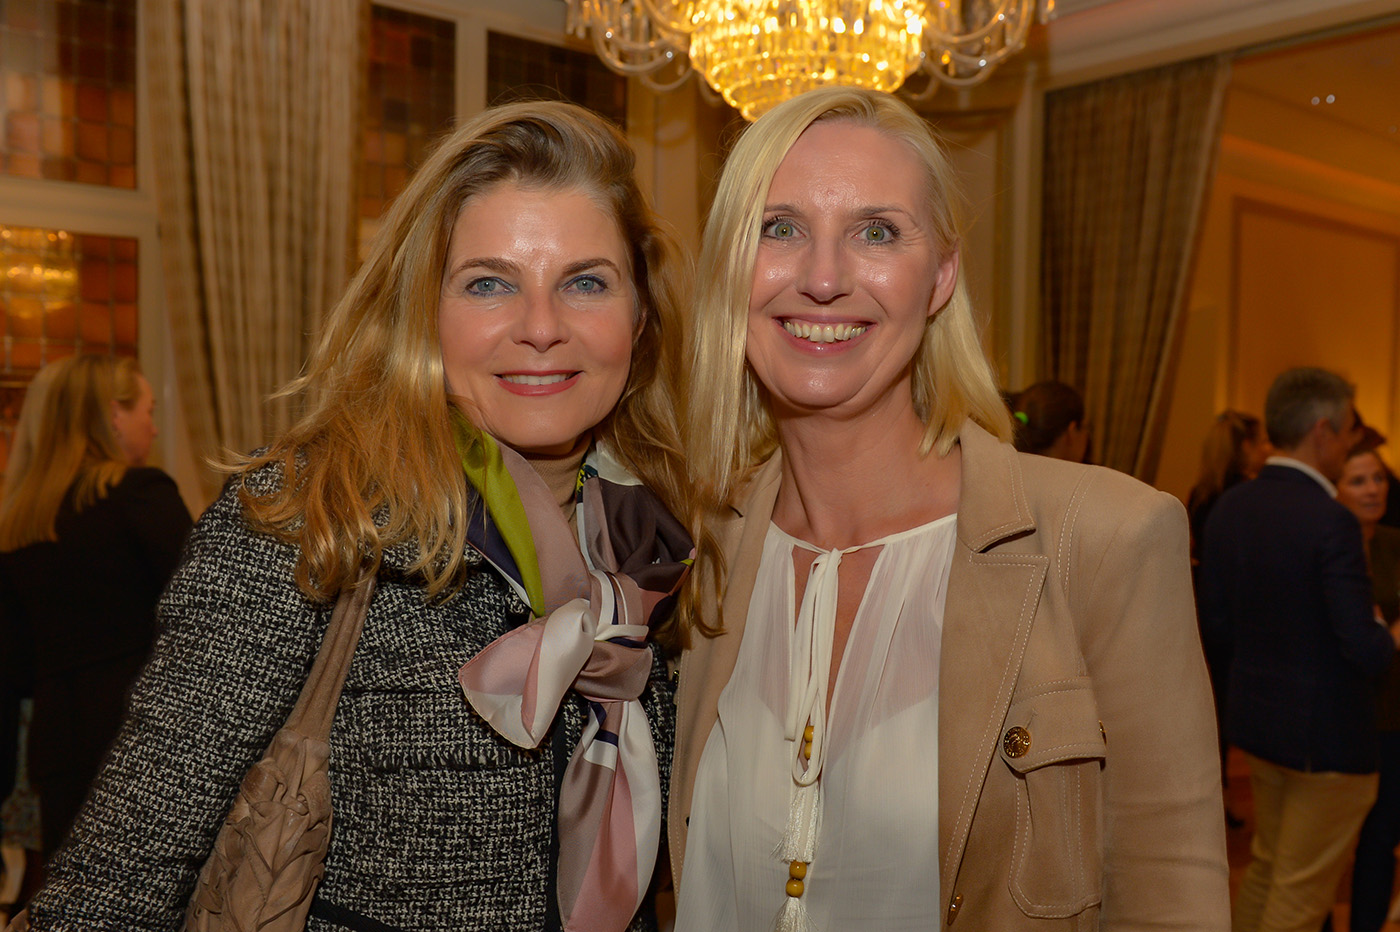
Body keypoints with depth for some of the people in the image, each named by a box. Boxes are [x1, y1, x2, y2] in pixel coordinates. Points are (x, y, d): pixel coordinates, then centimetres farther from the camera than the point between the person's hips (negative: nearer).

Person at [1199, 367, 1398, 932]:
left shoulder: (1229, 507, -1)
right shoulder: (1331, 522, -23)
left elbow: (1216, 623, 5)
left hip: (1255, 719, 7)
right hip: (1327, 733, -7)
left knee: (1267, 867, 25)